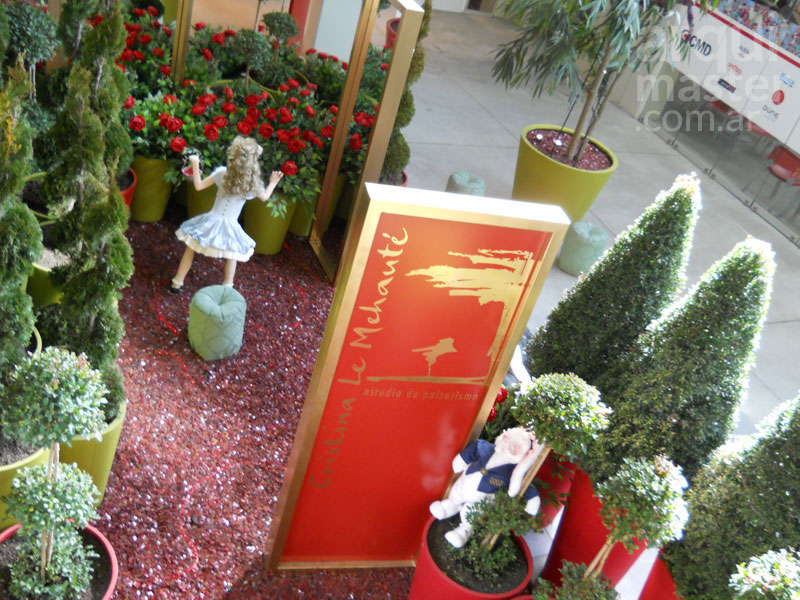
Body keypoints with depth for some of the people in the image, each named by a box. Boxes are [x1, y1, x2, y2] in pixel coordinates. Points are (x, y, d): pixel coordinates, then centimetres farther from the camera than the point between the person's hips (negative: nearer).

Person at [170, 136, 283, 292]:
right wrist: (273, 183, 27)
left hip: (212, 221, 0)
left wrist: (195, 164, 4)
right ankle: (227, 287, 32)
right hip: (230, 227, 1)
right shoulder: (254, 184, -9)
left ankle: (177, 283, 23)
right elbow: (264, 197, 12)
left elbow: (199, 186, -6)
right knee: (232, 256, 27)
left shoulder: (221, 173, -14)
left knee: (190, 249, 18)